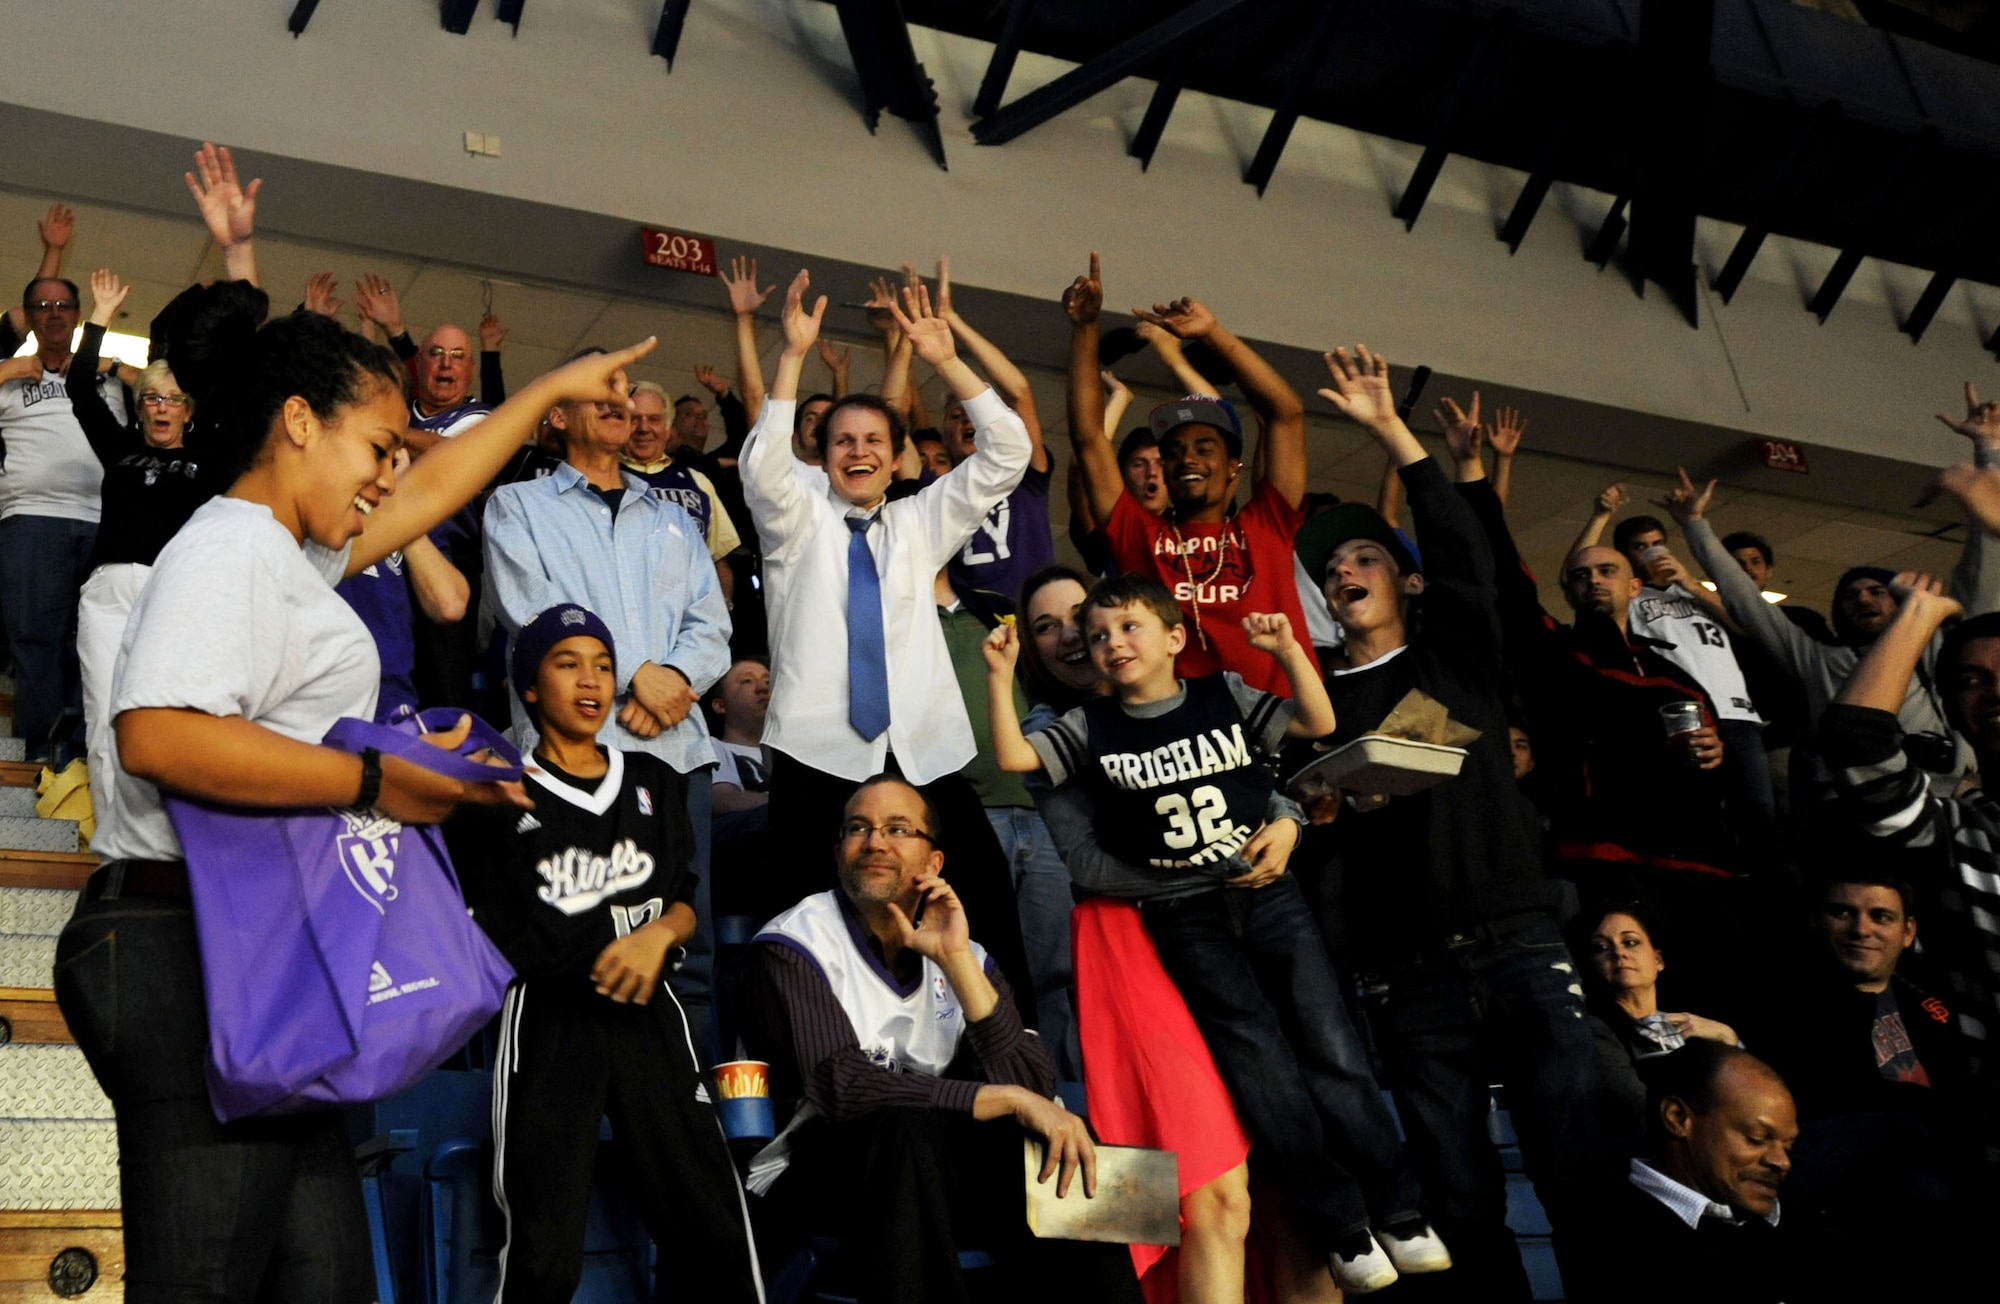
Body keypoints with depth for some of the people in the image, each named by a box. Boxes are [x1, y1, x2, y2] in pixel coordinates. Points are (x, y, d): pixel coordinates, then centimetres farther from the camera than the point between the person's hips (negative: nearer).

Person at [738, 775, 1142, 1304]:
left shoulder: (962, 956, 6)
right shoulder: (793, 945, -8)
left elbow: (1031, 1082, -8)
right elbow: (839, 1088, -24)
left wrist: (957, 961, -17)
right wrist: (1013, 1101, -26)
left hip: (931, 1174, 4)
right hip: (813, 1169, -4)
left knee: (1063, 1151, -20)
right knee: (906, 1130, -33)